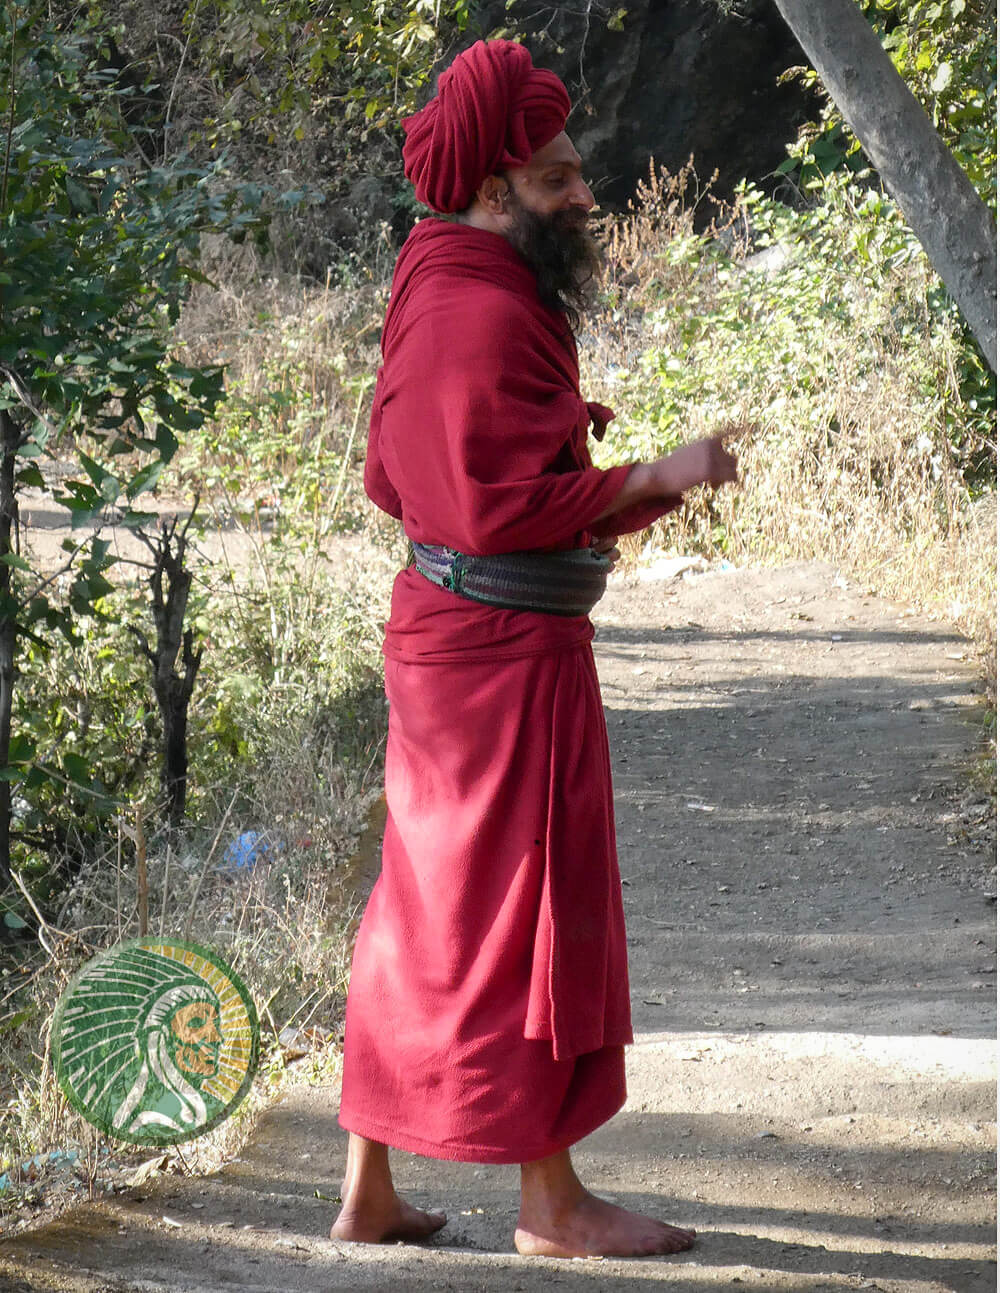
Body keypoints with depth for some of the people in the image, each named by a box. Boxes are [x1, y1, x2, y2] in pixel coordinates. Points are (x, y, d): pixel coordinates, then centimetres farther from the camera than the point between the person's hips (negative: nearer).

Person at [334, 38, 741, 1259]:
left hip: (444, 628, 10)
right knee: (529, 913, 0)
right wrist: (653, 477, -17)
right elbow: (505, 504, -24)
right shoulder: (488, 314, -19)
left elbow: (390, 473, 19)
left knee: (429, 915, 13)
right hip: (506, 651, -10)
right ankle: (551, 1200, 10)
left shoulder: (435, 295, 13)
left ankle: (368, 1191, 18)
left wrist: (597, 472, 18)